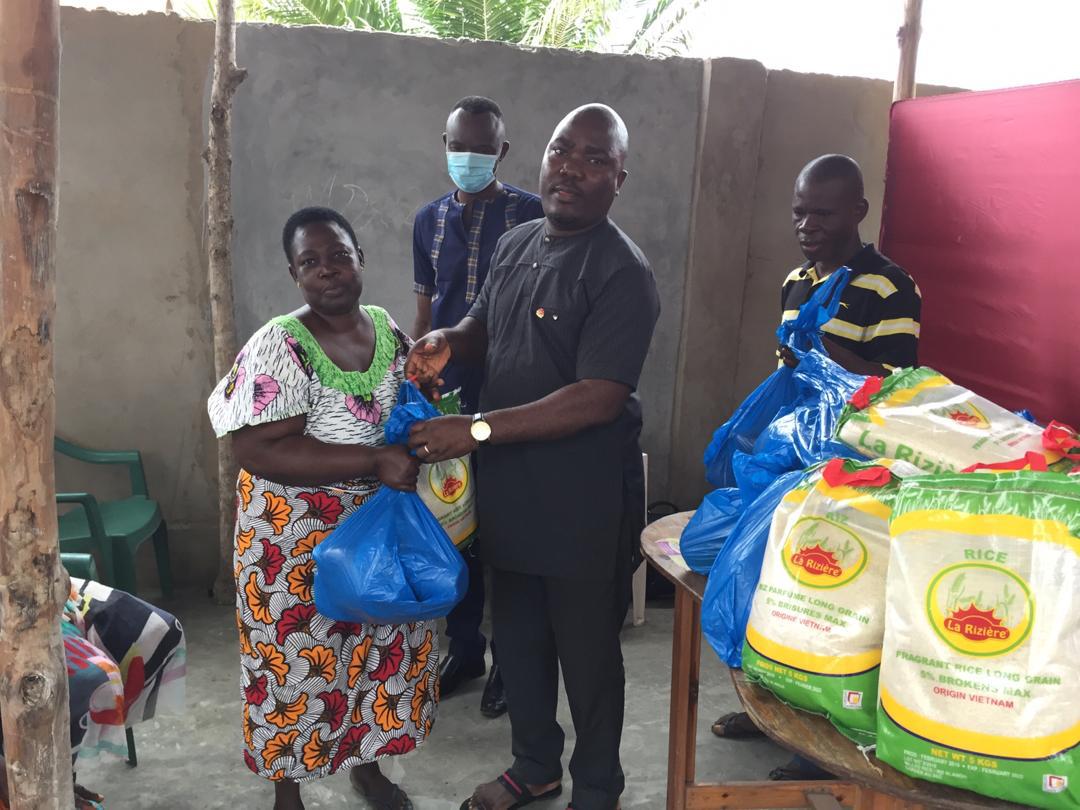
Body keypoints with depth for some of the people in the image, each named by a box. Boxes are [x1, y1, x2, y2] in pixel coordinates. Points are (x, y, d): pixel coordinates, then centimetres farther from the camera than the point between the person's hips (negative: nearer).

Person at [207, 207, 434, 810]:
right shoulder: (279, 348, -19)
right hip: (300, 537, -6)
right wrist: (374, 461, -29)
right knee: (300, 660, 7)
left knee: (383, 646, 18)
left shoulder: (389, 329, 1)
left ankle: (366, 761, 42)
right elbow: (260, 451, -27)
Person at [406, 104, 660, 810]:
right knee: (518, 639, 21)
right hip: (509, 488, 7)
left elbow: (598, 399, -24)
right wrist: (449, 342, -2)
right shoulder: (517, 244, 7)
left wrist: (479, 429, -26)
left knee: (587, 653, 11)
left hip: (583, 504, -7)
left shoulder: (622, 273, -17)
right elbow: (485, 326, 22)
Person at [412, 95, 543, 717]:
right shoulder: (430, 220, 10)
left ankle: (510, 659, 19)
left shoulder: (531, 215, -4)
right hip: (446, 397, 5)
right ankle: (465, 647, 28)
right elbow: (425, 313, 15)